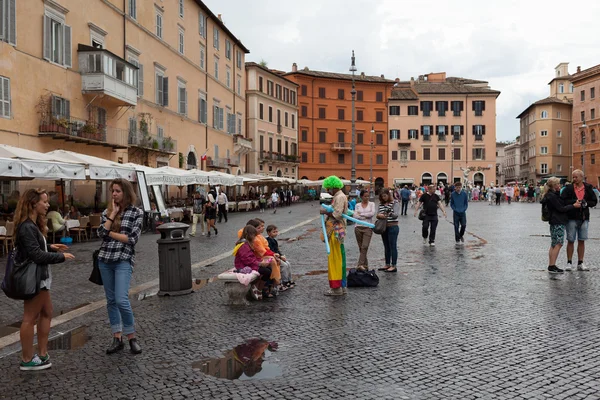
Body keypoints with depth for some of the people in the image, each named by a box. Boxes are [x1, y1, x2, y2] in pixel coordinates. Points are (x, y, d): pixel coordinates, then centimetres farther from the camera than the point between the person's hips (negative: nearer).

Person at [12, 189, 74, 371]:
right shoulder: (27, 227, -21)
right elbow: (36, 255, -24)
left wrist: (51, 247, 6)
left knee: (46, 313, 15)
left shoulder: (33, 224, 11)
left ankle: (42, 354, 23)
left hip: (39, 277, 10)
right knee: (30, 318, 0)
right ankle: (27, 360, 12)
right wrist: (61, 257, -14)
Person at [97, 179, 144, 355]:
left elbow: (132, 239, -10)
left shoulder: (137, 213, -3)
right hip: (105, 260, 5)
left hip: (124, 260, -5)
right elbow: (101, 233, -5)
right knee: (111, 301, 9)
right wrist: (112, 214, -6)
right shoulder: (107, 211, 9)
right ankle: (117, 339, 19)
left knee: (121, 300, -14)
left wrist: (110, 233, -6)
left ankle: (131, 337, 3)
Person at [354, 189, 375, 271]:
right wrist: (366, 216, -11)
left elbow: (372, 213, -9)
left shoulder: (371, 204, 8)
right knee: (361, 247, 5)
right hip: (358, 227, 2)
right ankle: (365, 265, 14)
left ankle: (360, 265, -22)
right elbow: (355, 216, -3)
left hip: (368, 228, -2)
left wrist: (361, 214, -5)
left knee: (365, 246, -16)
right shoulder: (358, 205, 10)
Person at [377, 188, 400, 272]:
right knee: (386, 247, 13)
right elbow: (378, 214, 8)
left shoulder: (394, 203, -7)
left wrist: (389, 213, -37)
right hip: (384, 227, 6)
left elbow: (396, 214, -17)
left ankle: (393, 266, 1)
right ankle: (387, 265, 21)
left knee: (393, 246, -3)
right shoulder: (381, 204, 10)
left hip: (392, 227, -6)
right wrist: (379, 215, -15)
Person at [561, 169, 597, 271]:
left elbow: (594, 201, 9)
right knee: (570, 241, 2)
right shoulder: (568, 188, -2)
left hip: (584, 218, 2)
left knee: (581, 241, 8)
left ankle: (580, 263, 16)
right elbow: (563, 200, -9)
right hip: (572, 218, -2)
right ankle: (569, 263, 10)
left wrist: (586, 203, -10)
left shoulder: (588, 188, 5)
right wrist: (575, 202, -20)